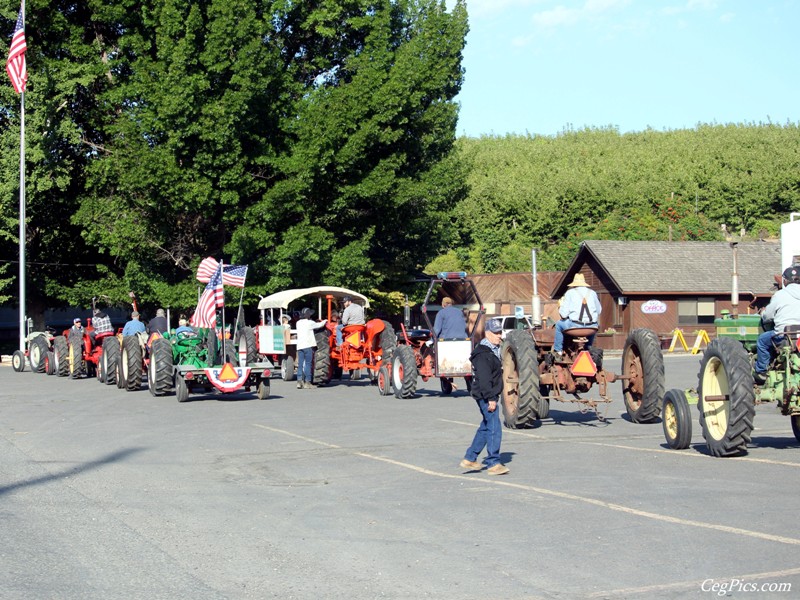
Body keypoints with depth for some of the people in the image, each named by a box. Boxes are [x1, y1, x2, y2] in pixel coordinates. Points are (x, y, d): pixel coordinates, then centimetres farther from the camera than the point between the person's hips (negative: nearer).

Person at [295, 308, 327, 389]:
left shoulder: (298, 323, 13)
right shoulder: (309, 323, -5)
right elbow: (319, 325, 6)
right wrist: (325, 321, 26)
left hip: (299, 346, 6)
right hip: (308, 346, -6)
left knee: (300, 364, 6)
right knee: (308, 364, -3)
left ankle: (299, 381, 0)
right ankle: (307, 382, -4)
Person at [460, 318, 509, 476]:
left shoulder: (494, 350, 16)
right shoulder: (483, 354, -17)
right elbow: (484, 379, -23)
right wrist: (491, 399, -25)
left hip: (489, 396, 11)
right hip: (486, 397, -11)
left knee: (485, 427, 16)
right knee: (494, 428, -9)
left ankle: (469, 459, 23)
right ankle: (493, 464, -3)